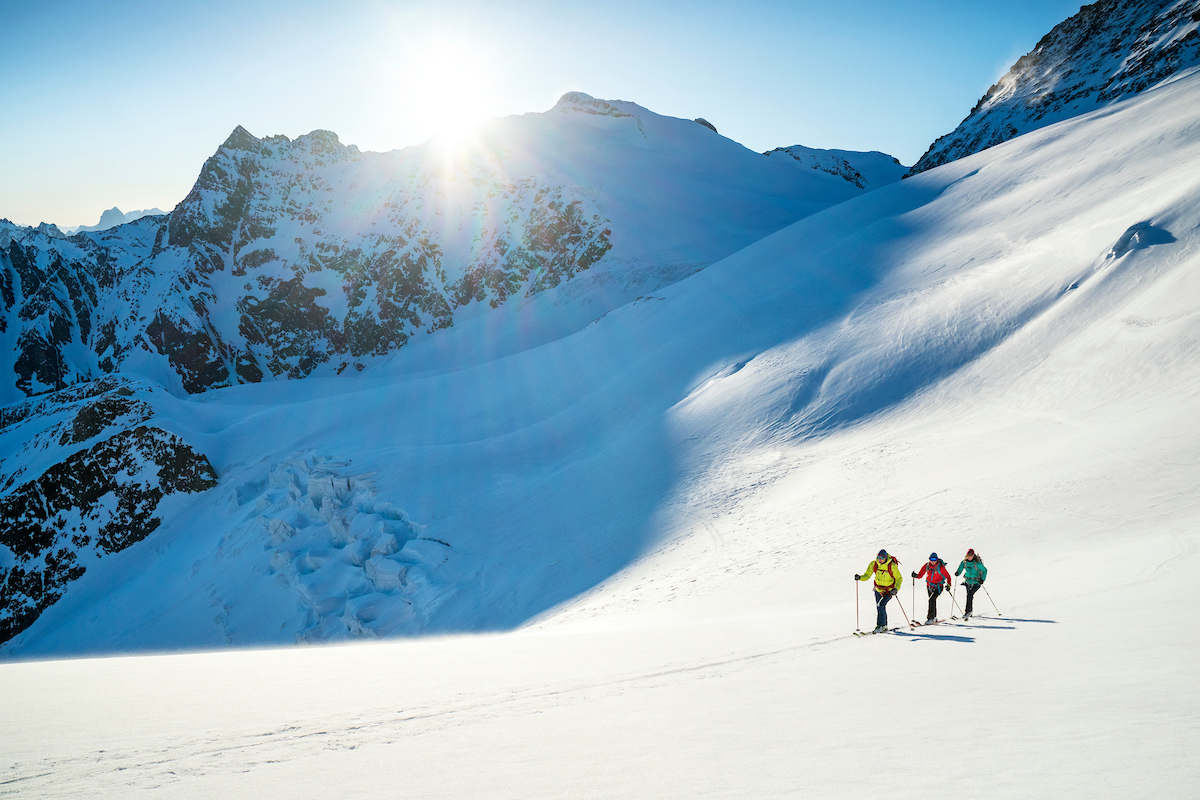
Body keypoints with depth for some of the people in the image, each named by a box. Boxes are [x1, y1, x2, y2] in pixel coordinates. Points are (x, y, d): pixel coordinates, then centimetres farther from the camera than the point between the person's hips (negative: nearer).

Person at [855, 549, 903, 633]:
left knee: (881, 605, -20)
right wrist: (860, 577, -22)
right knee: (879, 607, 10)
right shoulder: (873, 564, -10)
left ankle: (880, 626, -10)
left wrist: (896, 588, -29)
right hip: (878, 589, 5)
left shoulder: (892, 566, -21)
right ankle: (884, 626, 27)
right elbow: (867, 575, -2)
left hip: (889, 590, -5)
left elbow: (899, 578, -13)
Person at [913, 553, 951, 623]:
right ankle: (934, 617, 32)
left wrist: (948, 584, -21)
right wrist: (916, 575, -21)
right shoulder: (926, 566, -6)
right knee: (932, 601, 16)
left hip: (938, 587, -5)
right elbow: (920, 574, -1)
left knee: (931, 600, -21)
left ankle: (930, 618, -19)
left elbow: (947, 576, -9)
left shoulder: (940, 567, -16)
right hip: (929, 586, 5)